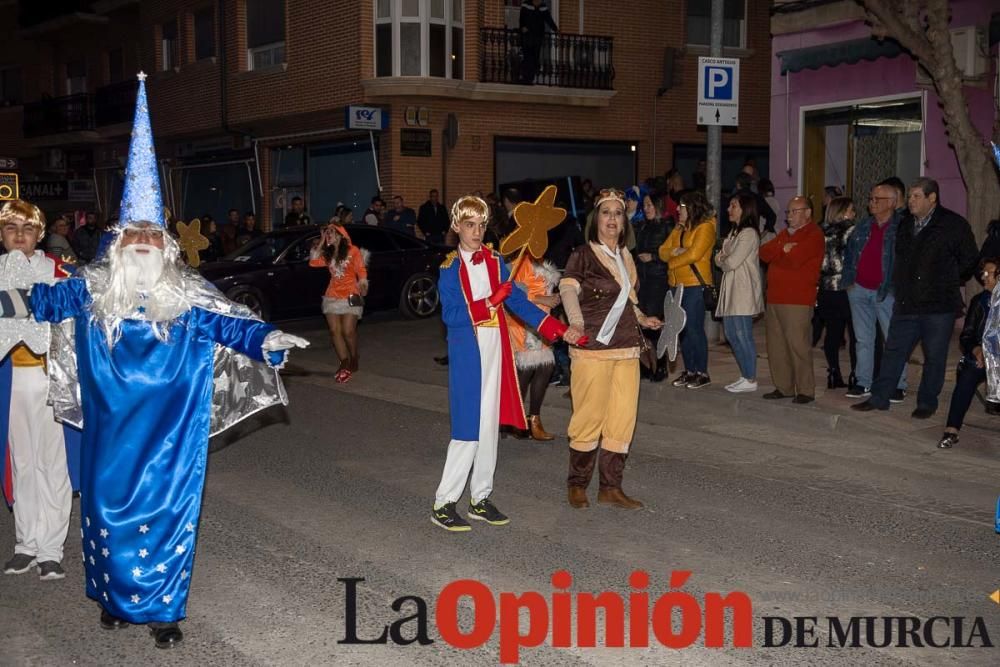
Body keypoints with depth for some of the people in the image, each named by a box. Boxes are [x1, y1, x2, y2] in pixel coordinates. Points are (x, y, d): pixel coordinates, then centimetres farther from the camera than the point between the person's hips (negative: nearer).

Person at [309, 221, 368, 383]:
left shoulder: (352, 251, -1)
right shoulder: (328, 254, 15)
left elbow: (361, 270, -6)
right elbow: (313, 262, 1)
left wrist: (363, 282, -24)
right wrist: (320, 243, 2)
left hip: (350, 296, -5)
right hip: (332, 296, 5)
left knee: (348, 331, -8)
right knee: (335, 331, -3)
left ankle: (354, 361, 13)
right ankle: (344, 363, 2)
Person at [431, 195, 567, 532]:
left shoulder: (495, 261, 8)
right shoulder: (450, 268, -6)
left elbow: (516, 300, 4)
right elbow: (450, 315, -15)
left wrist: (553, 326, -5)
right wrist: (490, 303, -21)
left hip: (495, 351, 6)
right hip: (467, 353, -6)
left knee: (490, 425, 10)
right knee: (468, 428, -6)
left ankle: (480, 499, 21)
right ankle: (443, 504, 3)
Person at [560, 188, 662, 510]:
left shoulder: (625, 257, 15)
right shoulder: (583, 255, -6)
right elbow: (568, 289, -24)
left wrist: (642, 319, 18)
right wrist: (576, 323, -40)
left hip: (627, 347, 6)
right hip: (592, 348, -6)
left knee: (623, 419, 6)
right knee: (590, 417, -2)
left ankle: (611, 487, 15)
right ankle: (577, 484, 14)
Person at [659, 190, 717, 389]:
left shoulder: (705, 227, -6)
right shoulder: (679, 229, 19)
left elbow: (694, 254, -17)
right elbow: (663, 251, 11)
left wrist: (672, 262, -5)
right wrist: (674, 252, -10)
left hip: (695, 284, -8)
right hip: (676, 284, 8)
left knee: (694, 328, -8)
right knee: (682, 329, 8)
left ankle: (702, 373, -1)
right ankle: (689, 371, 16)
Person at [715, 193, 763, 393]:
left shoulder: (749, 234, -12)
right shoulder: (734, 232, 19)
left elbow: (732, 262, -17)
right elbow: (722, 258, 17)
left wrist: (721, 260, 3)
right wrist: (722, 259, -5)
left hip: (744, 292, -10)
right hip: (731, 290, 10)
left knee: (743, 335, -7)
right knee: (731, 333, 11)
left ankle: (750, 380, 0)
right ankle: (745, 375, 19)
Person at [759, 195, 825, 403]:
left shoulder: (814, 235, -6)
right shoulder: (785, 233, 22)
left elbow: (795, 259, -20)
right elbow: (764, 252, 10)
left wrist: (775, 254, -2)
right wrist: (783, 249, -8)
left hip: (797, 300, -9)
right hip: (775, 298, 9)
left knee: (798, 345, -8)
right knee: (776, 345, 10)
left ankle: (806, 390, -2)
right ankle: (783, 387, 19)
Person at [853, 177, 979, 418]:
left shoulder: (953, 225, -6)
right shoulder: (905, 225, 11)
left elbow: (970, 261, -1)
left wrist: (950, 283, 1)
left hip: (939, 306, -5)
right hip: (906, 303, 5)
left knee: (934, 356, 5)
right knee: (894, 350, 7)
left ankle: (927, 402, 16)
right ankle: (879, 397, 14)